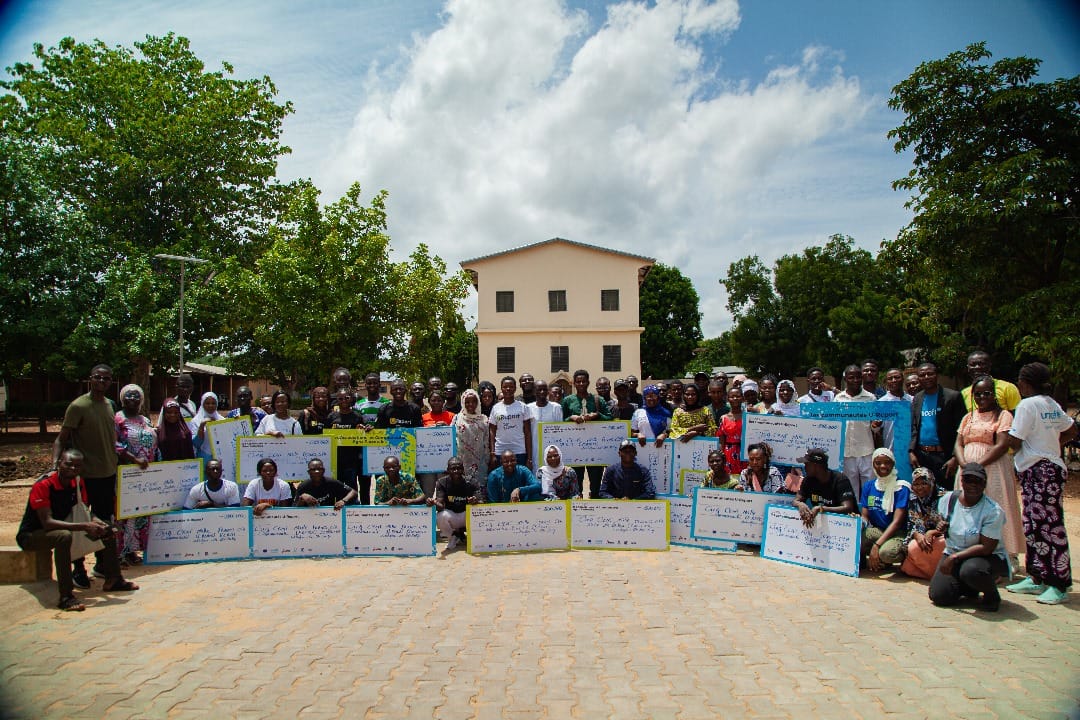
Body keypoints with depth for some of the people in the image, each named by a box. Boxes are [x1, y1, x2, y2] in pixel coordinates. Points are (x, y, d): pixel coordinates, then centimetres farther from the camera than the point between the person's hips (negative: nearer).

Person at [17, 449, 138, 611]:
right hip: (31, 535, -8)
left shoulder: (77, 483, -3)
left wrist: (97, 522, -21)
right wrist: (84, 526, -39)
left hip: (61, 527, 8)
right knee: (64, 536, -39)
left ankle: (113, 579, 13)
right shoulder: (43, 486, -25)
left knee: (107, 529, 2)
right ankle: (66, 597, -36)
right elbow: (47, 522, -33)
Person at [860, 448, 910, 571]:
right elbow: (865, 516, 8)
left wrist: (876, 545, -24)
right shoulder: (868, 486, 9)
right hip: (876, 530, 4)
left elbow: (897, 521, -15)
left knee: (886, 552, -38)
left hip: (897, 533, -4)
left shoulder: (901, 487, -7)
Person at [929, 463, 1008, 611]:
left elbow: (986, 548, -21)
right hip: (952, 555, 4)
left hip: (988, 557, -4)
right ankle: (969, 587, 21)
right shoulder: (947, 499, -2)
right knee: (938, 595, -13)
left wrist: (955, 557, -25)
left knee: (970, 570, -39)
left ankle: (991, 593, -3)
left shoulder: (993, 511, -17)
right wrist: (941, 528, -8)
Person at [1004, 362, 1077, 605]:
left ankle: (1059, 586, -1)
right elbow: (1071, 430, 25)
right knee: (1032, 527, 12)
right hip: (1039, 472, 10)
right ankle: (1036, 578, 18)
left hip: (1042, 471, -10)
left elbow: (1014, 442, -16)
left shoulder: (1027, 405, -15)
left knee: (1051, 527, -5)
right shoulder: (1052, 404, 12)